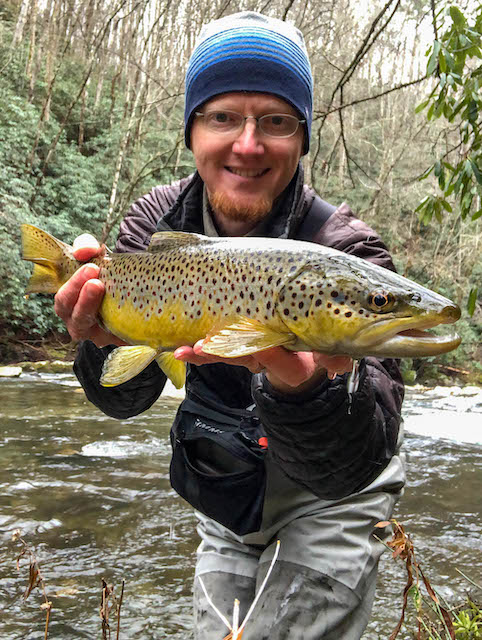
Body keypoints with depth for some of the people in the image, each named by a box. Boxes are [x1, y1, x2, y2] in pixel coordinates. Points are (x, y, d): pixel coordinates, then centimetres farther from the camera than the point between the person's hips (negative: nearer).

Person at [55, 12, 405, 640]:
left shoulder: (346, 251, -29)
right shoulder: (157, 220, -14)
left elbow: (353, 466, -37)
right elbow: (126, 400, -16)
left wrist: (303, 384, -58)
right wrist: (111, 343, -38)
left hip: (328, 497, -4)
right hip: (224, 497, 5)